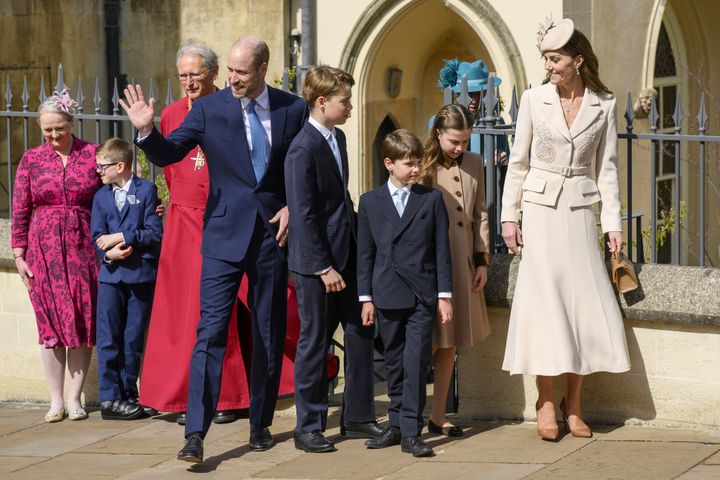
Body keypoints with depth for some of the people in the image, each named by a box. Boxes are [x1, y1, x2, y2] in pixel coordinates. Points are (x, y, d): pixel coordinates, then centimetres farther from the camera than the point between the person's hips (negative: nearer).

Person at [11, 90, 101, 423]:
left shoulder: (93, 155, 3)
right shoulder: (31, 160, 6)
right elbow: (20, 211, 7)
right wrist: (19, 255, 3)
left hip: (83, 247, 0)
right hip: (44, 248, 0)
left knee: (82, 320, -1)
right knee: (50, 323, 0)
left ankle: (74, 398, 7)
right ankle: (56, 401, 5)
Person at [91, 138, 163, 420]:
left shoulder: (146, 191, 1)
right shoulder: (101, 196, 12)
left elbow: (154, 232, -7)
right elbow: (97, 237, 6)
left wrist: (122, 237, -13)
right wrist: (109, 252, -14)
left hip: (142, 273, -2)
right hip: (111, 274, 2)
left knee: (134, 339, 5)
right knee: (108, 338, -2)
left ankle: (128, 394, 14)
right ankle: (109, 397, 1)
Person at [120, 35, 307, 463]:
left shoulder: (293, 109, 2)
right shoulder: (209, 109, -2)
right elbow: (167, 154, -5)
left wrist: (292, 208, -3)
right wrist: (147, 130, -24)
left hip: (273, 234, 2)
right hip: (225, 235, -2)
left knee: (270, 334, 10)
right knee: (211, 330, -10)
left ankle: (261, 424, 23)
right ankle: (196, 433, -12)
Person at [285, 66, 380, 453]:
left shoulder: (337, 138, 10)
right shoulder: (303, 149, -17)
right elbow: (304, 215, -19)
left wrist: (358, 244, 13)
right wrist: (324, 267, -19)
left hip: (346, 254, 8)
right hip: (317, 261, -8)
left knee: (361, 333, 10)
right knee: (315, 342, 1)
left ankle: (357, 417, 21)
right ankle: (308, 428, 11)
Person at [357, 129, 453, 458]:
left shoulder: (432, 199, 5)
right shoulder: (370, 202, 7)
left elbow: (442, 249, 4)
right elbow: (365, 253, 8)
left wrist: (444, 295, 0)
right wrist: (366, 297, 4)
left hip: (422, 295, -1)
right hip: (388, 295, 2)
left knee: (416, 363, -7)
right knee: (394, 363, 9)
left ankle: (411, 432, -6)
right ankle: (396, 425, 18)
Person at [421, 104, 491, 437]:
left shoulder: (473, 163, 9)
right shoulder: (424, 167, -9)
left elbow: (480, 214, 14)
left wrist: (482, 260, 9)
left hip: (463, 264, 6)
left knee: (450, 344, 11)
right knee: (428, 343, -4)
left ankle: (438, 416, 19)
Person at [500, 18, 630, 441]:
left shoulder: (603, 105, 2)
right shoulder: (534, 99, 0)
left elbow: (607, 167, 4)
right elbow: (519, 161, 4)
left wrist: (613, 222, -1)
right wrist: (509, 216, 1)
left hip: (579, 211, 1)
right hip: (540, 209, -1)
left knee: (586, 304, -1)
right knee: (544, 302, -6)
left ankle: (574, 404, 10)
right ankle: (547, 402, 2)